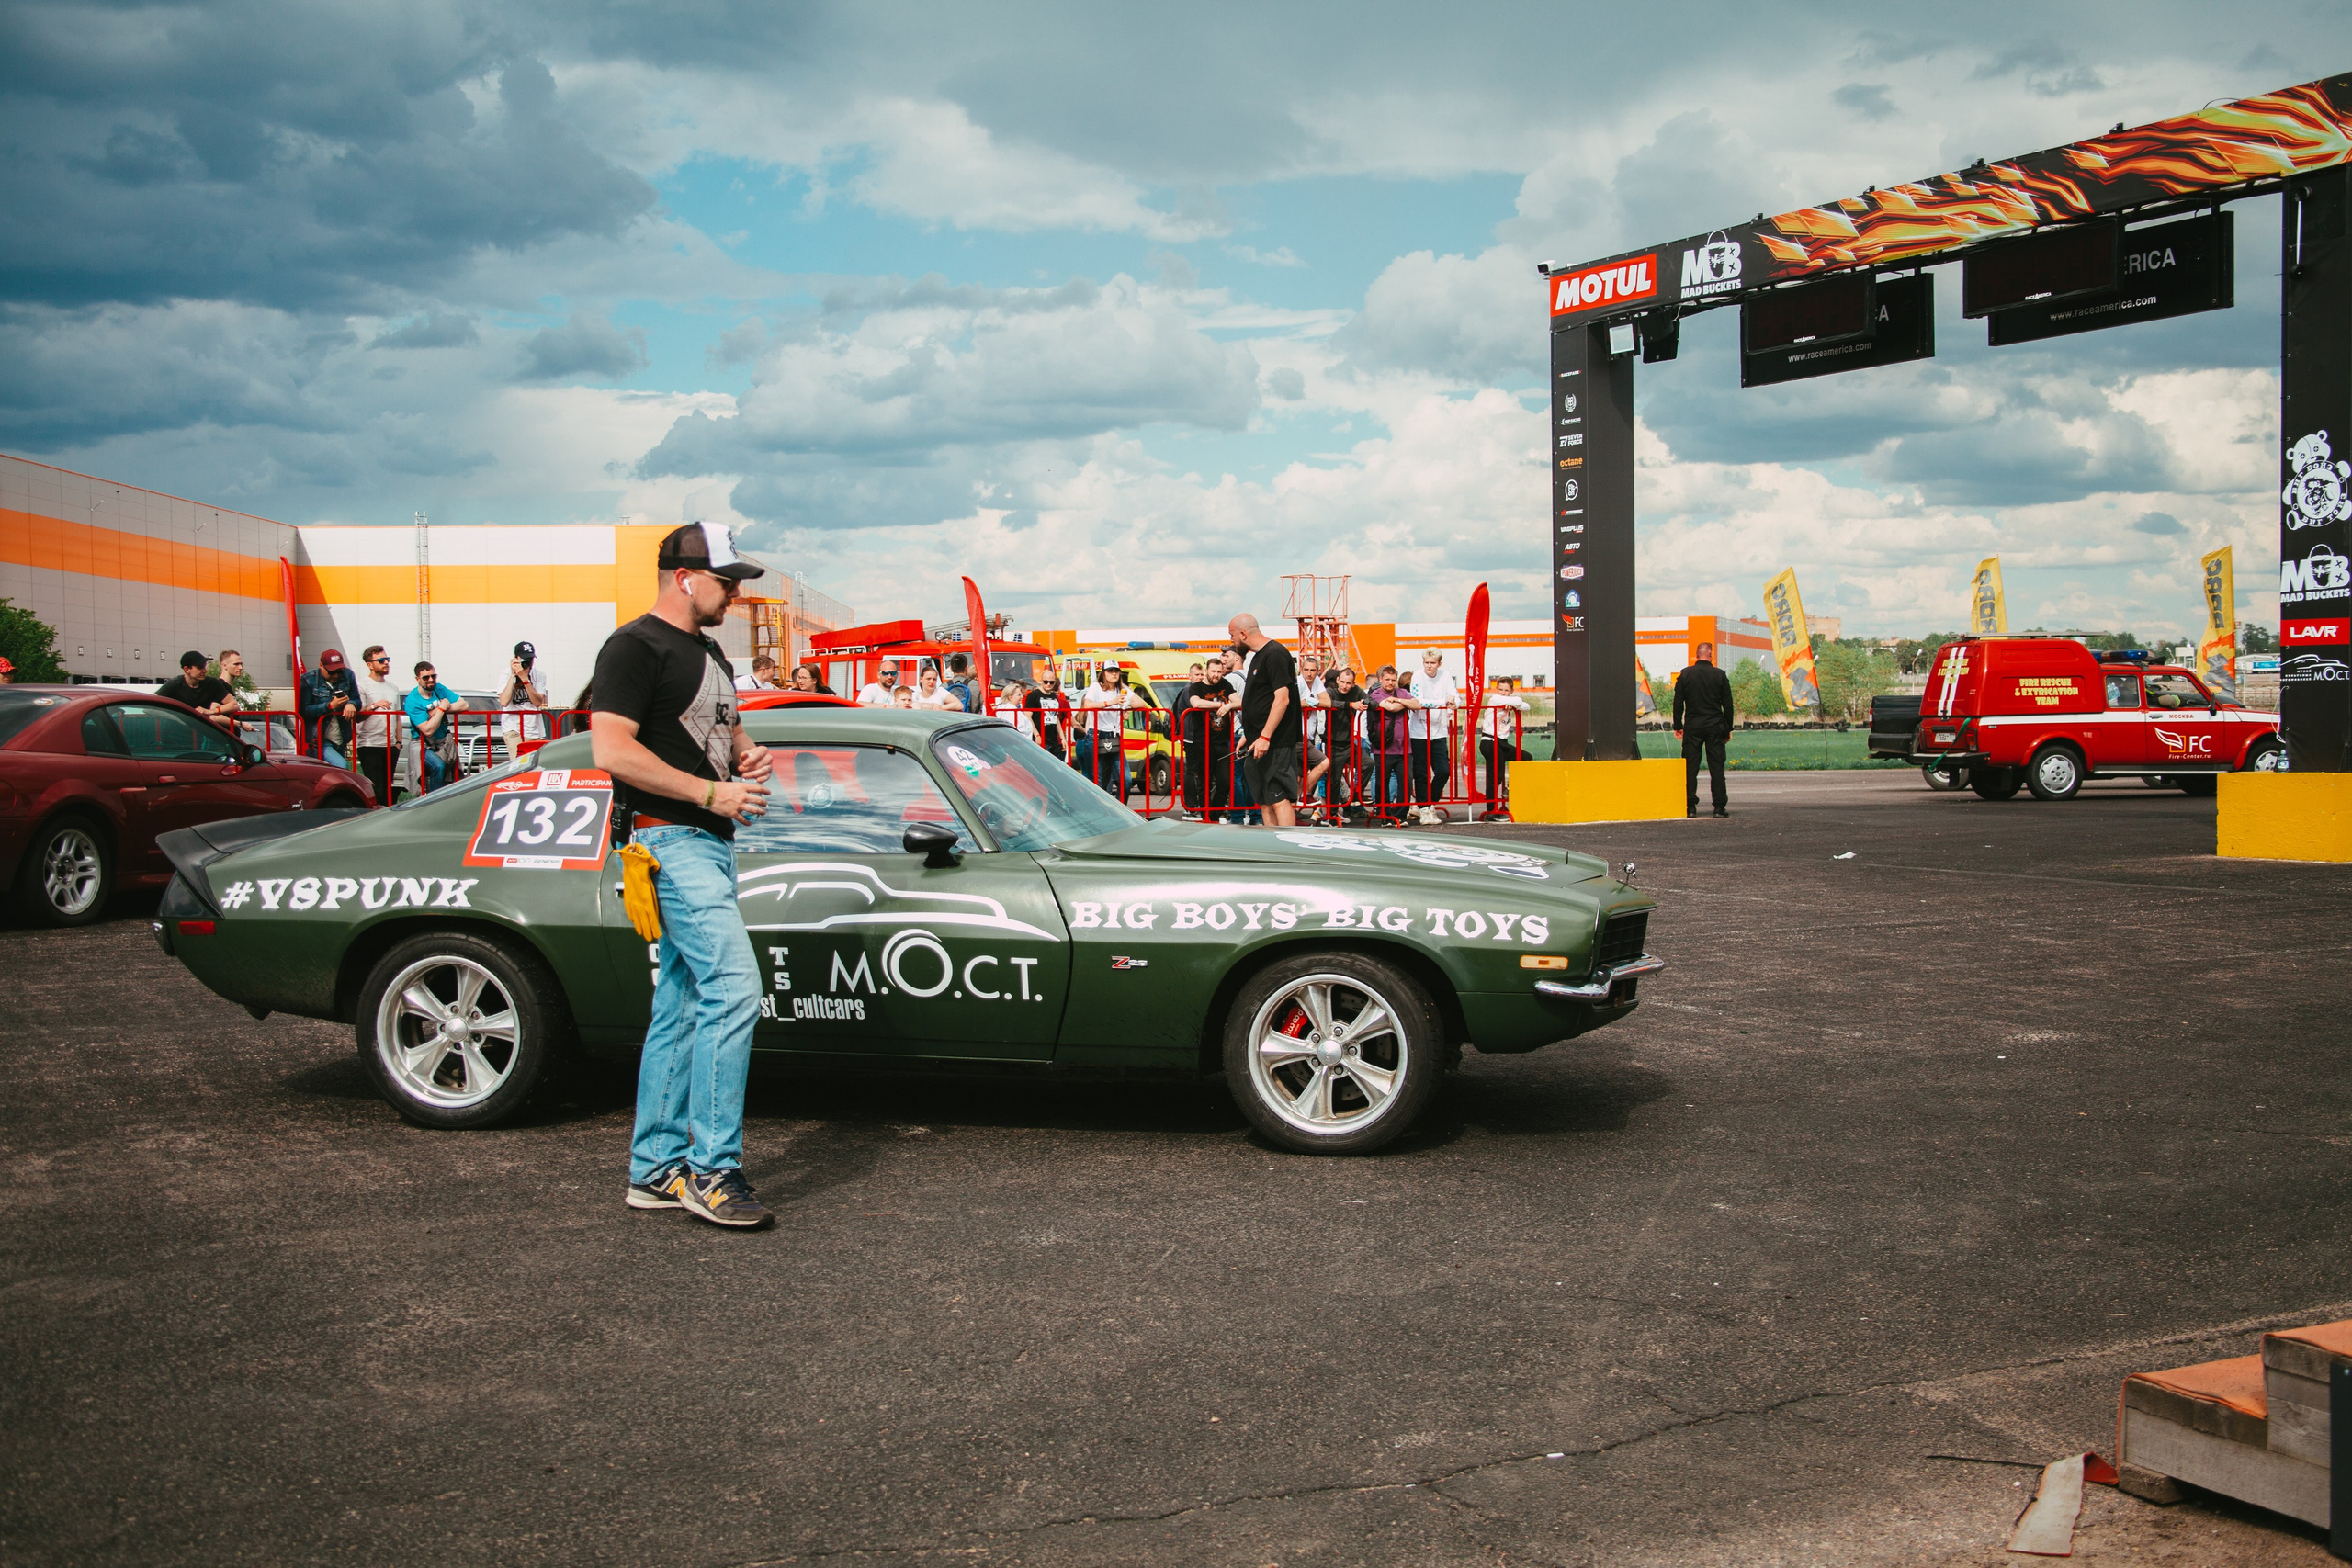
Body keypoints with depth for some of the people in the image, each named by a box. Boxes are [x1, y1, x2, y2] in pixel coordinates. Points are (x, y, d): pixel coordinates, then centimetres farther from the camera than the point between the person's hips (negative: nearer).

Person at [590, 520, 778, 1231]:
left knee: (681, 1008, 10)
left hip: (711, 843, 10)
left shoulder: (709, 653, 21)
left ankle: (656, 1171, 16)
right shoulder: (635, 647, -9)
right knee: (733, 991, -17)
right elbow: (611, 750, -18)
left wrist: (747, 755, 9)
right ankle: (711, 1171, -11)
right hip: (672, 841, -10)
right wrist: (710, 792, -20)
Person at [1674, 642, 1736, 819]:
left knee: (1690, 766, 3)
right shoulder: (1720, 675, 0)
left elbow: (1678, 703, 1)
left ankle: (1690, 806, 0)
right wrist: (1728, 729, 10)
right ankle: (1720, 806, -1)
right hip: (1715, 727, 0)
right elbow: (1727, 704, 3)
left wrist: (1678, 726, 8)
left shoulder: (1685, 675, 0)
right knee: (1716, 766, 2)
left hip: (1692, 727, 0)